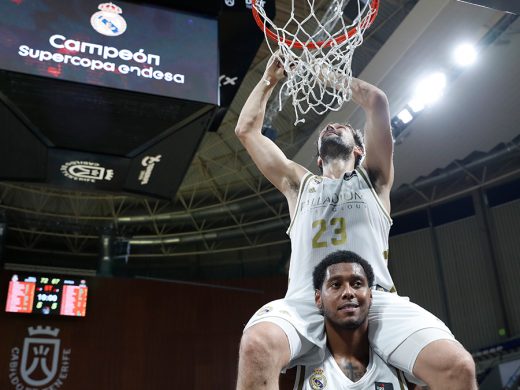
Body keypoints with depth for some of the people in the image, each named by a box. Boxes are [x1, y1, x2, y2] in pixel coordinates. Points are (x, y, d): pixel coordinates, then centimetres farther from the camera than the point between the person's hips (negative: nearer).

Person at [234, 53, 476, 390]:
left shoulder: (372, 178, 26)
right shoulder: (300, 183, 31)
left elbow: (377, 102, 15)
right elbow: (246, 130, 30)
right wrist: (269, 79, 34)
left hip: (376, 300, 0)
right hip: (306, 302, 1)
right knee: (257, 346, -35)